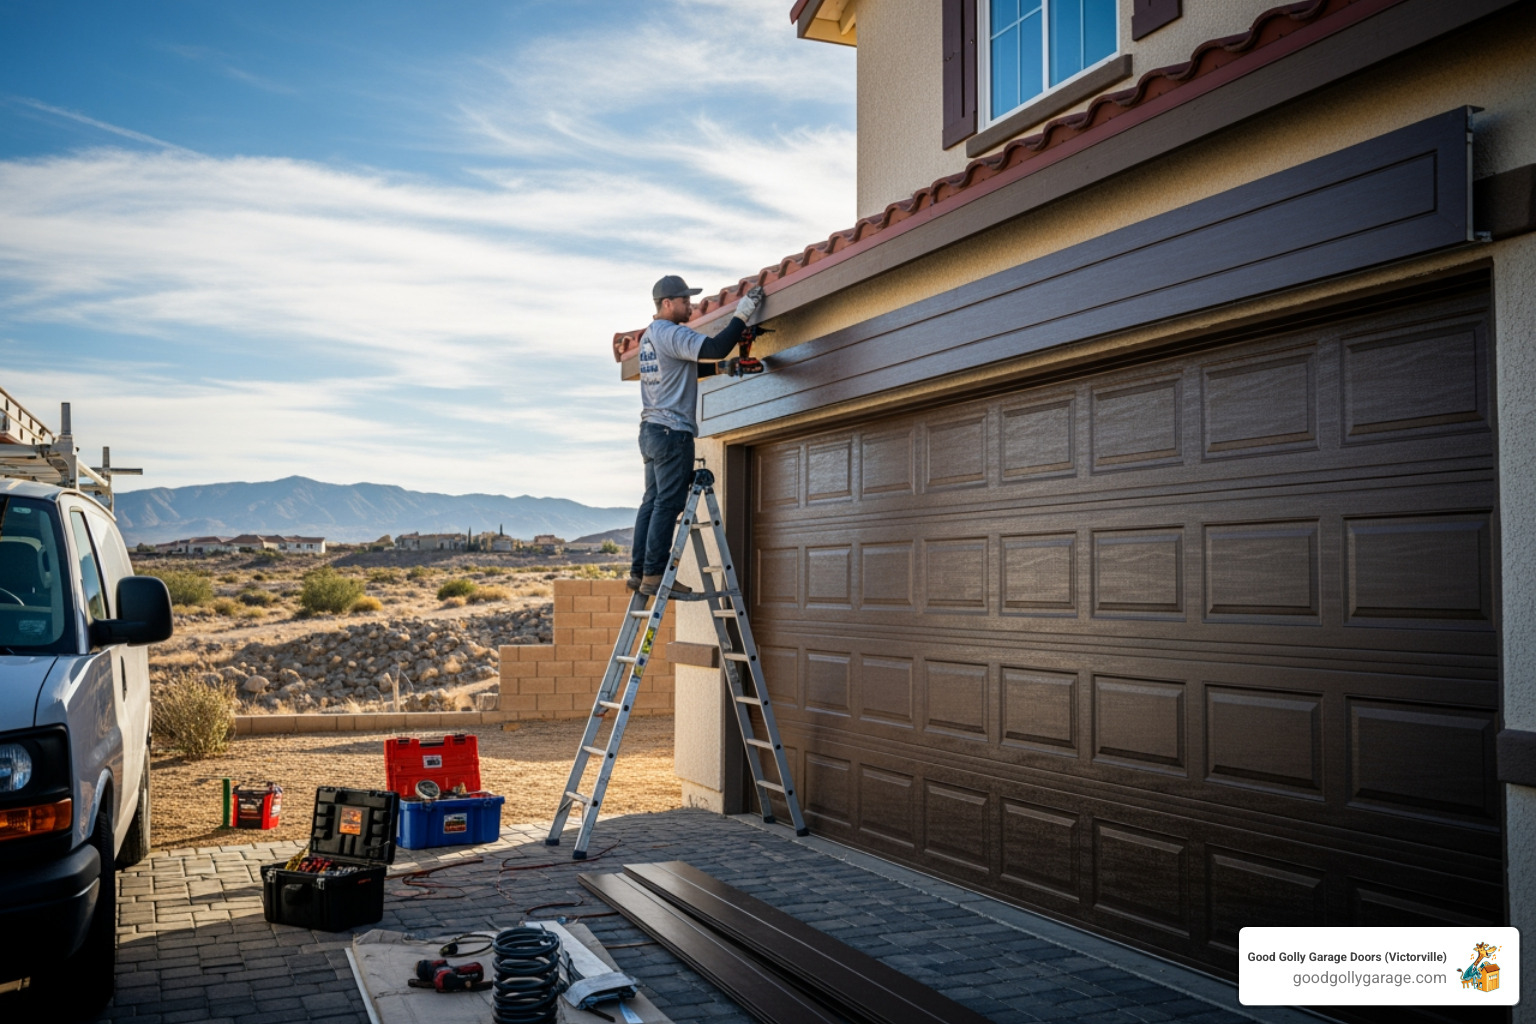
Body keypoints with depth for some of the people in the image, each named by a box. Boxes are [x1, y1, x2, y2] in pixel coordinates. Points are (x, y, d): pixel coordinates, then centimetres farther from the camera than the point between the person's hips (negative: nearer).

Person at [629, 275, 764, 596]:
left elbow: (686, 370, 27)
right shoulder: (672, 334, -11)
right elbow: (714, 348, -22)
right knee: (668, 503, -9)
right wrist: (741, 316, -12)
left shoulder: (649, 337, 20)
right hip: (673, 431, -10)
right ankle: (654, 574, -10)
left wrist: (723, 365, 18)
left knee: (652, 503, 9)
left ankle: (639, 572, 9)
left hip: (651, 430, 10)